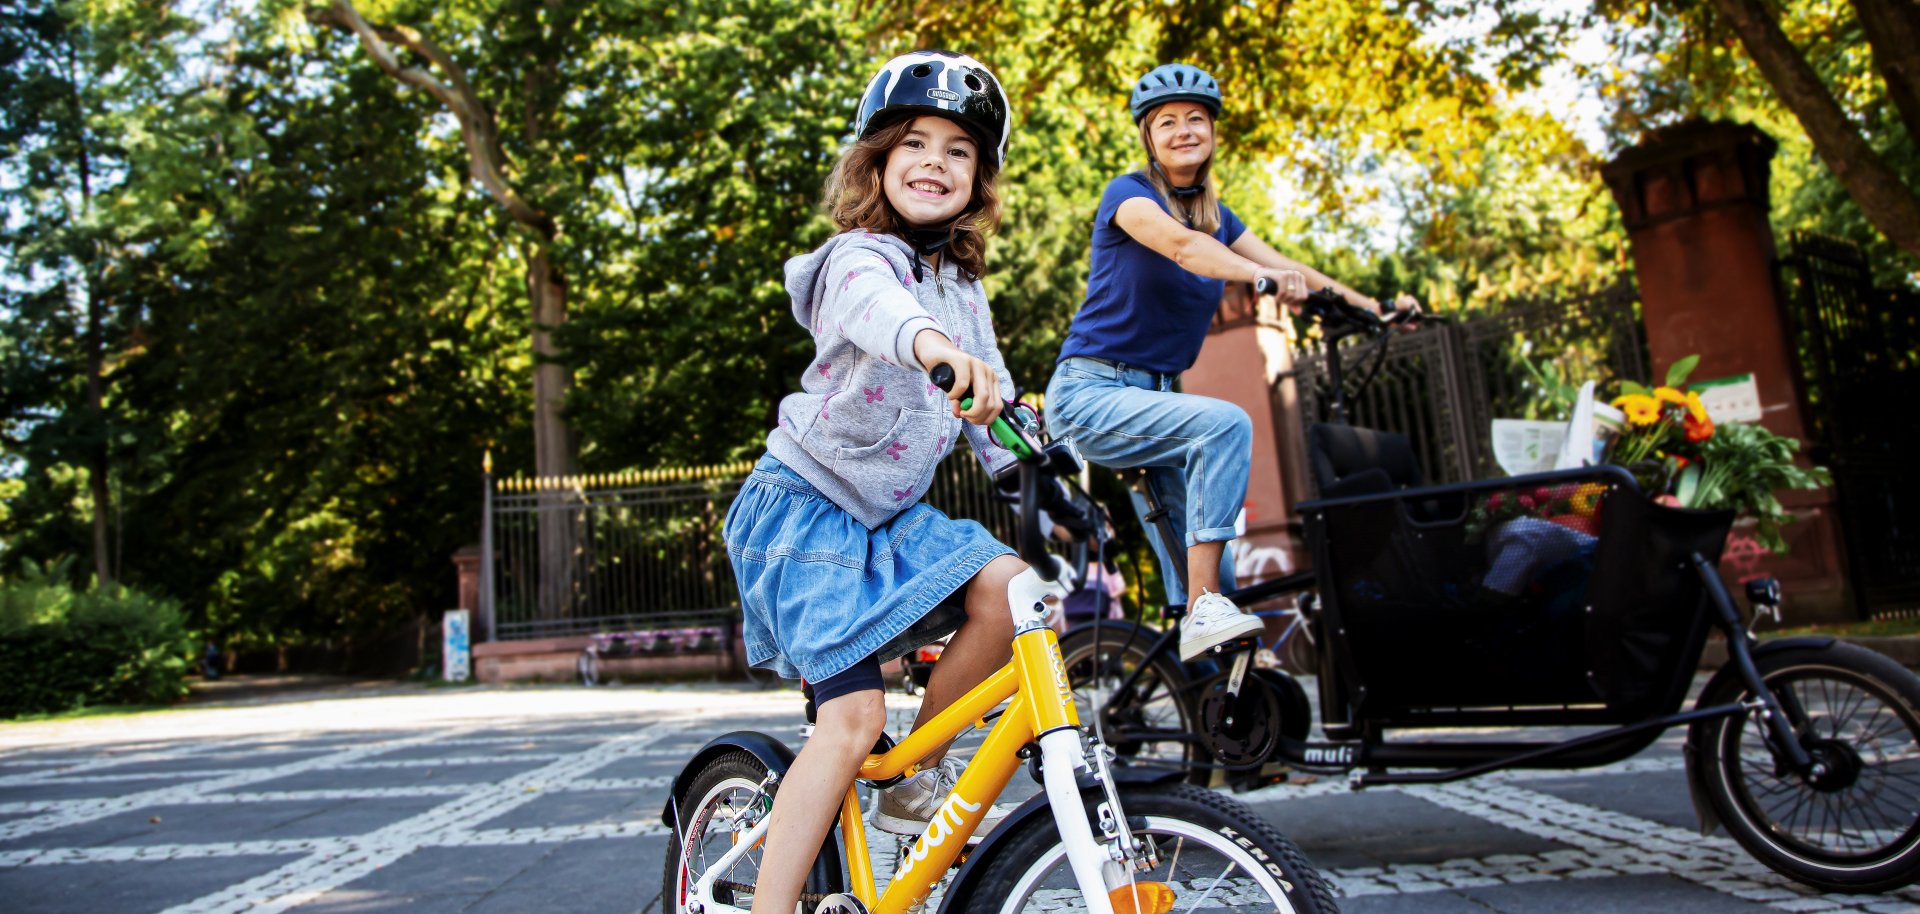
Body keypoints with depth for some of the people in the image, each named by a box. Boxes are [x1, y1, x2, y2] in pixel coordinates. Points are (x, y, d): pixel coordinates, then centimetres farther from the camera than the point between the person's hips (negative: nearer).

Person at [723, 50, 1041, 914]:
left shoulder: (963, 288, 10)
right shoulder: (858, 258, -15)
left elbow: (988, 404, 13)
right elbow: (875, 305, -41)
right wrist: (932, 344, -63)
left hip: (891, 510, 7)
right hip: (805, 502, -7)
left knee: (1004, 587, -17)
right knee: (853, 714, -16)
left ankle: (921, 780, 3)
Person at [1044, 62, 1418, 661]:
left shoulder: (1216, 215, 14)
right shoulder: (1129, 194, -8)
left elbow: (1286, 267, 3)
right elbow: (1180, 244, -29)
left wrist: (1370, 306, -11)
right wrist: (1265, 278, -46)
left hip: (1151, 394, 8)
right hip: (1090, 391, -7)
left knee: (1196, 531, 5)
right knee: (1226, 424, -28)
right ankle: (1205, 612, -29)